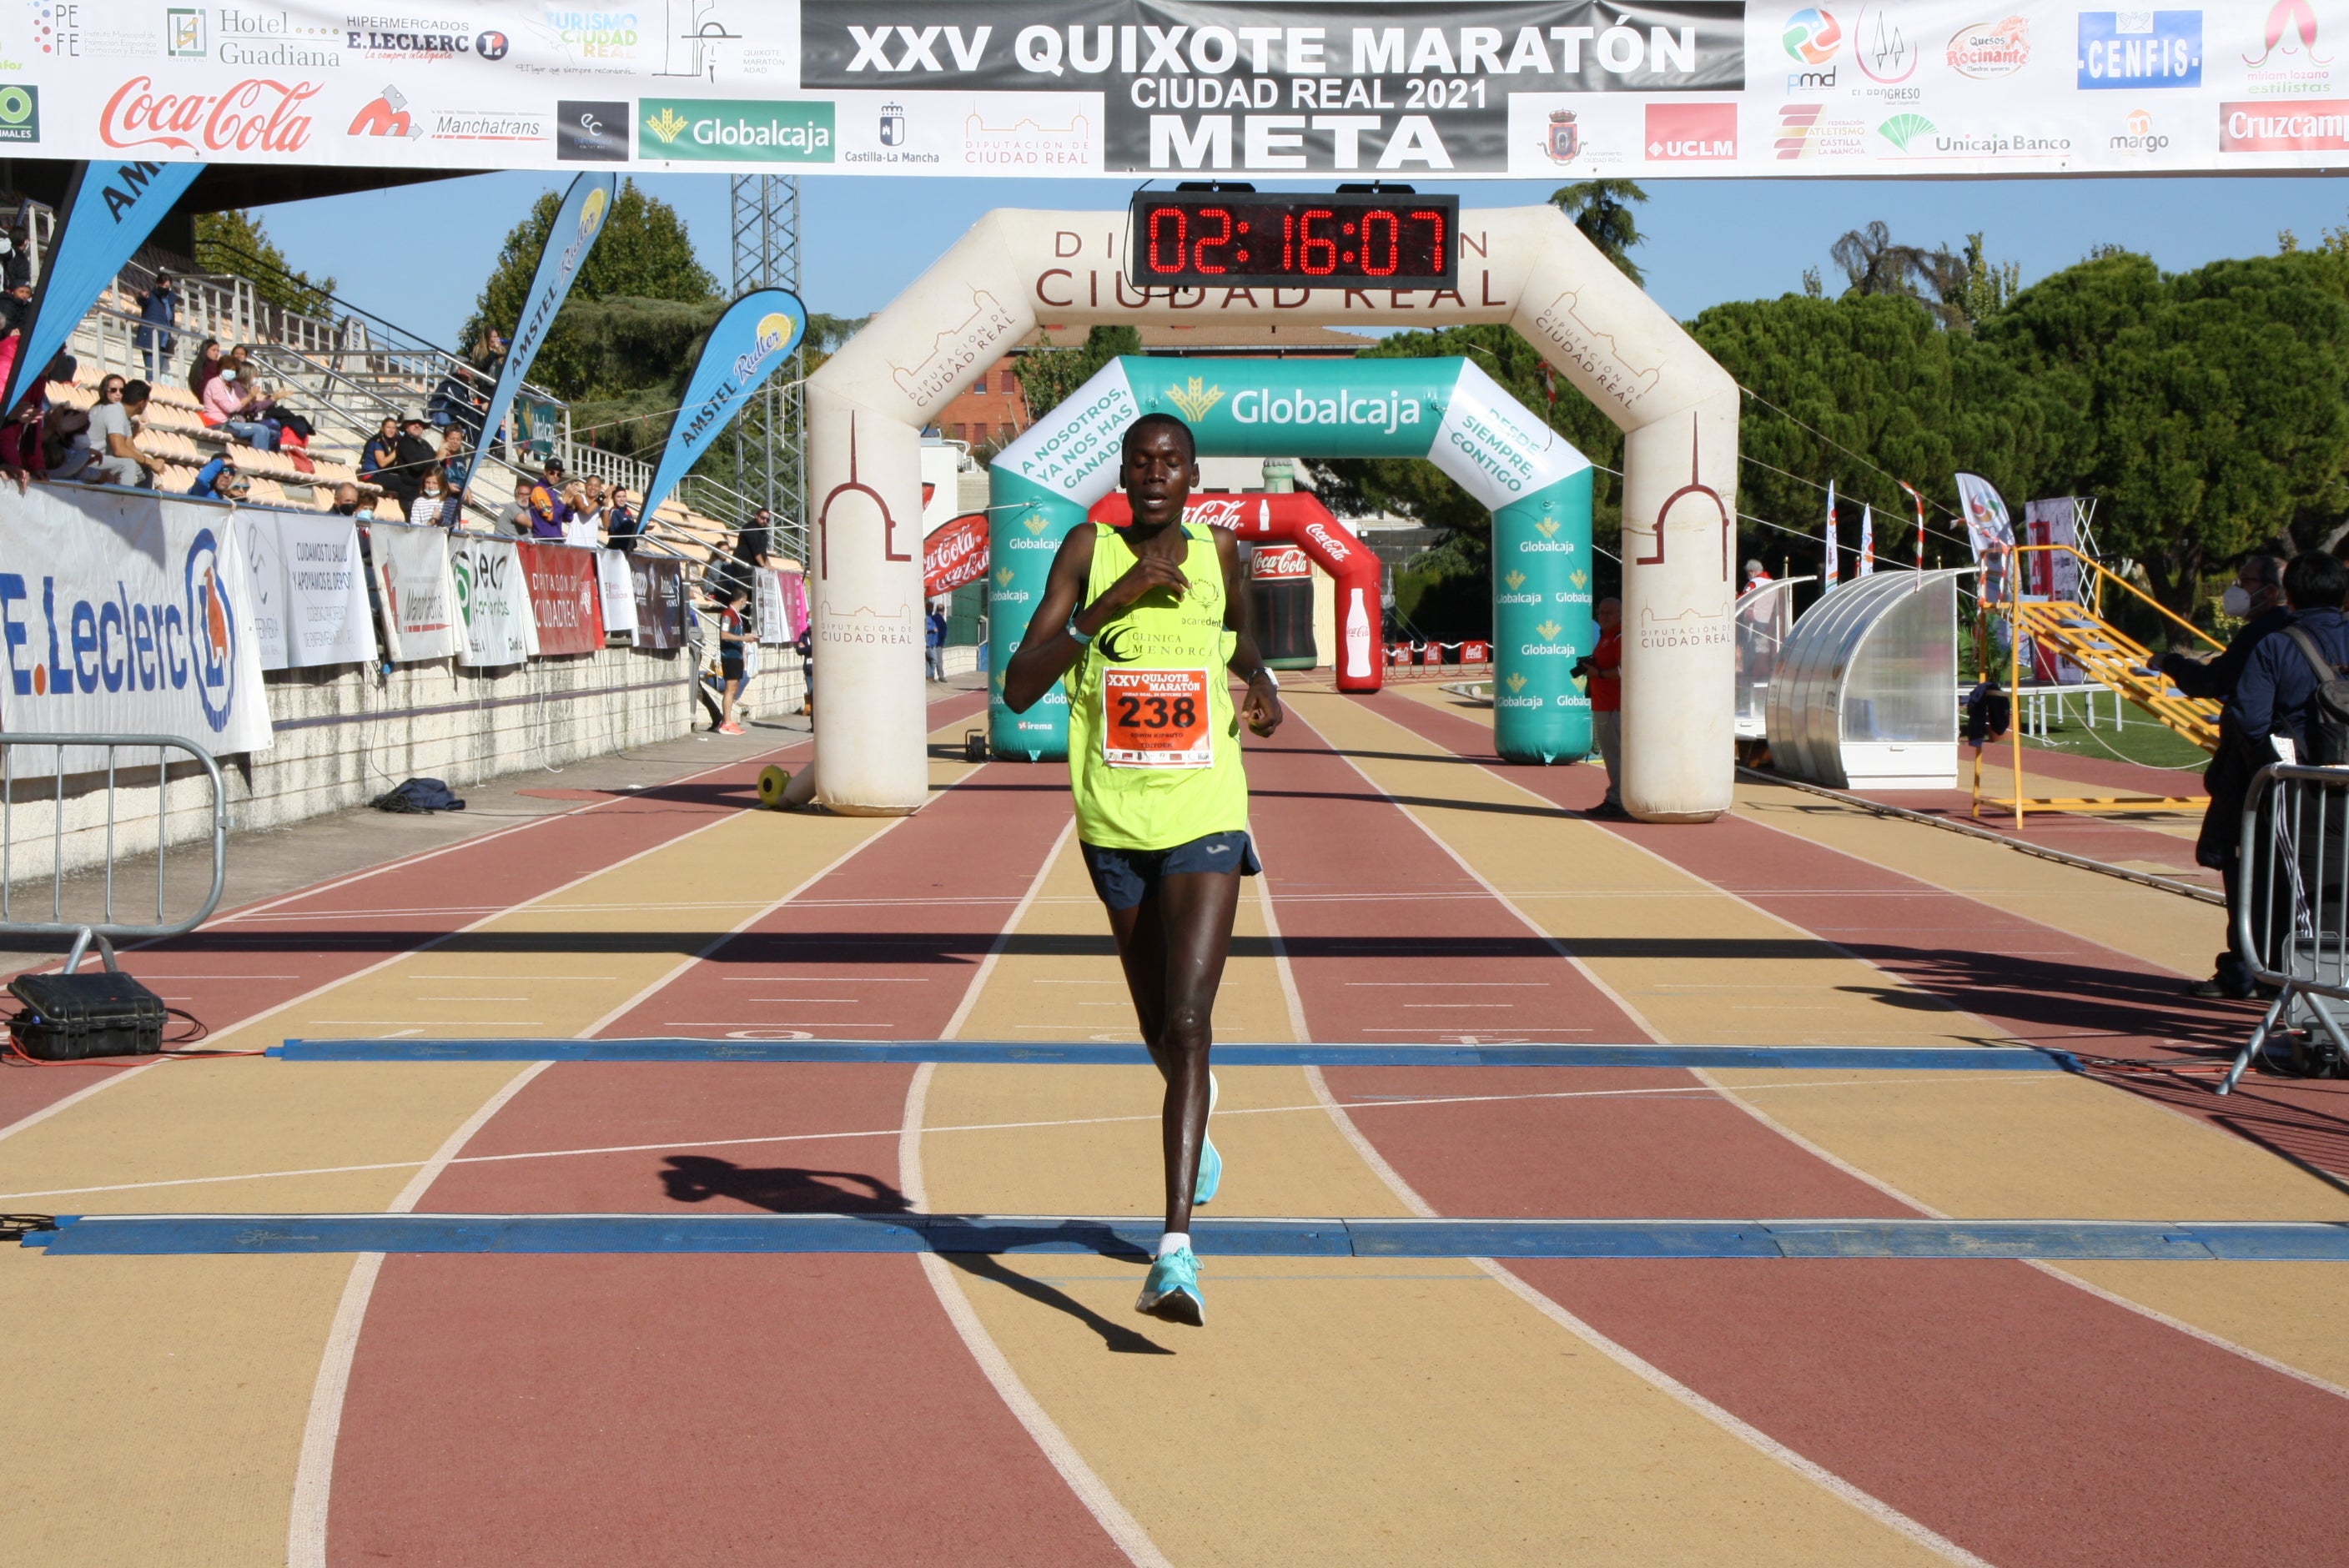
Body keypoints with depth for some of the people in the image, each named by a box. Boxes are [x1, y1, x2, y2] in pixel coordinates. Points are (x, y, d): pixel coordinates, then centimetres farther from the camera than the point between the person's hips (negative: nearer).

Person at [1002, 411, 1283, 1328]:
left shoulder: (1218, 553, 3)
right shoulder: (1089, 552, -3)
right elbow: (1019, 689, -12)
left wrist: (1261, 684, 6)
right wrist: (1112, 600, -21)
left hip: (1206, 818, -1)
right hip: (1115, 825, 1)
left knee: (1186, 1026, -16)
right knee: (1159, 1031, 17)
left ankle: (1176, 1250, -22)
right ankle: (1198, 1114, 54)